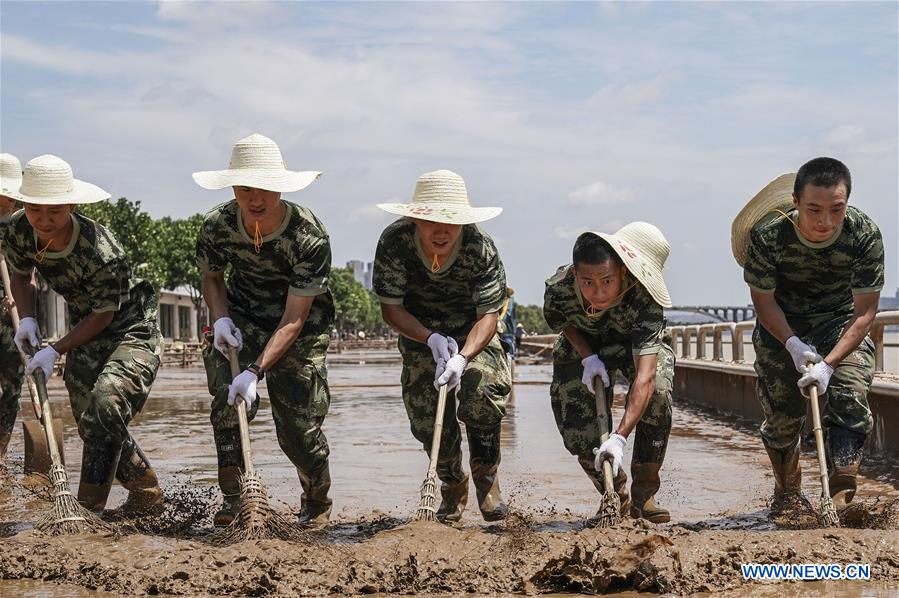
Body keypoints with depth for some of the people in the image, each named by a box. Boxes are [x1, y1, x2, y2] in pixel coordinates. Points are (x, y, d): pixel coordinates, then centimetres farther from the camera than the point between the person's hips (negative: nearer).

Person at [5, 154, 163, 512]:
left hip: (131, 330, -7)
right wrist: (26, 319, -11)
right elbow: (21, 276, 6)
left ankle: (89, 508, -22)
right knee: (91, 426, 12)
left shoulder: (103, 253, -35)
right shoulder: (20, 231, -16)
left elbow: (103, 315, -21)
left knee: (105, 405, -29)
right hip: (86, 334, 8)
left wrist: (56, 350, -22)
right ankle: (147, 495, 30)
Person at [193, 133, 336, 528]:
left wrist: (256, 371, -36)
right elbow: (211, 277, 5)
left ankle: (318, 501, 22)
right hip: (242, 317, 3)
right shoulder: (217, 226, -17)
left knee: (298, 425, -6)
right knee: (228, 396, -25)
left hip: (301, 326, -3)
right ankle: (232, 495, -13)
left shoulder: (310, 237, -28)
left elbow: (294, 319, -27)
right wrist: (220, 318, -16)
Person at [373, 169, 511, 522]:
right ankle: (452, 486, 23)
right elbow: (390, 308, -16)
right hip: (419, 331, 2)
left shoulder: (481, 248, -27)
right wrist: (433, 340, -30)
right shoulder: (394, 242, -25)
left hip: (472, 331, -1)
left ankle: (487, 477, -5)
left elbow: (488, 315, -25)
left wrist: (462, 357, -41)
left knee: (481, 386, -29)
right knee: (426, 414, -8)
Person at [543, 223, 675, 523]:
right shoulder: (558, 288, -34)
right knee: (578, 433, -8)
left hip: (638, 344, -2)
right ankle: (617, 497, 22)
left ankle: (643, 497, -14)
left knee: (656, 394, -31)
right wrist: (588, 357, -23)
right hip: (583, 347, 2)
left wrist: (620, 437, -58)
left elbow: (645, 375, -50)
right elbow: (564, 322, -6)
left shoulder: (644, 301, -42)